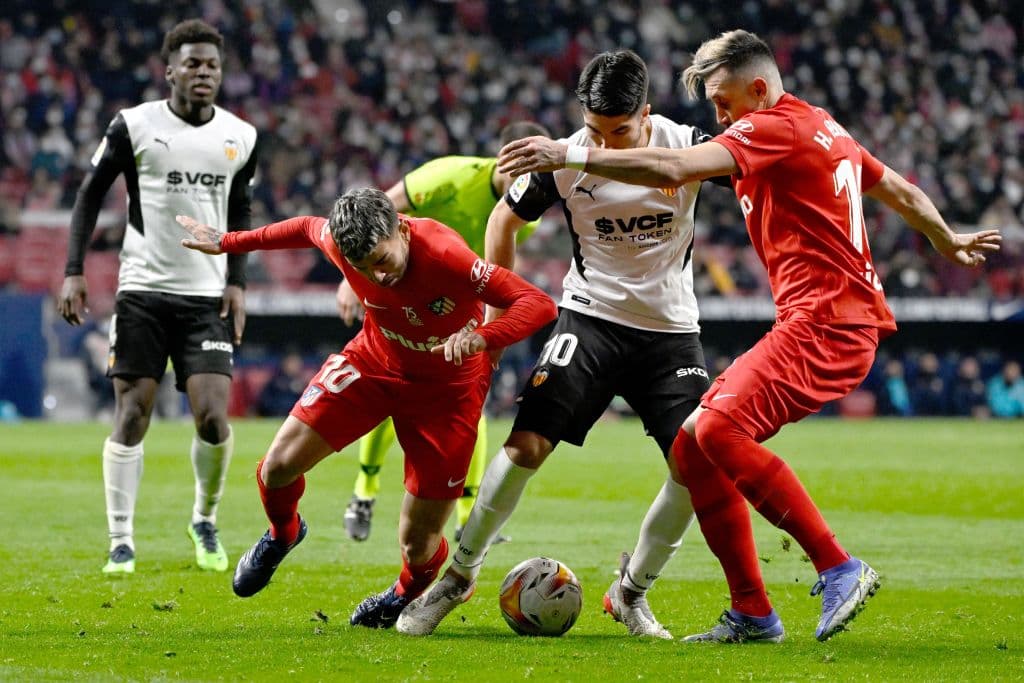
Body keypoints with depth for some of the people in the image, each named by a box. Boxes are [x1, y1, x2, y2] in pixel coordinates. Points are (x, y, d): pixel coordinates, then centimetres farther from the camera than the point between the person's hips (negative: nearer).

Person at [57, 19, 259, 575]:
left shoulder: (240, 138, 5)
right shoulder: (134, 126, -4)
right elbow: (91, 194, 3)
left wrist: (237, 282, 6)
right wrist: (74, 272, -4)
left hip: (208, 297, 2)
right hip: (143, 290, -2)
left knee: (213, 418, -9)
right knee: (131, 416, -4)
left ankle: (205, 521, 16)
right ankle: (121, 542, 4)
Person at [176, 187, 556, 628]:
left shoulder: (444, 257, -37)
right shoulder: (339, 241, -23)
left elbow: (539, 303, -38)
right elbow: (308, 228, 4)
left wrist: (482, 337, -56)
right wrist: (229, 243, 15)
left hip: (447, 385, -4)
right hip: (373, 361, 4)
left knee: (417, 545, -4)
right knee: (280, 465, -10)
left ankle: (407, 594, 35)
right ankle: (282, 534, 27)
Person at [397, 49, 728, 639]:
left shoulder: (685, 147, -13)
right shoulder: (566, 159, -11)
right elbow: (506, 218, 5)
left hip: (671, 329, 1)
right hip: (592, 318, -1)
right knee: (527, 445, -15)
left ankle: (631, 591, 9)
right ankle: (460, 575, 4)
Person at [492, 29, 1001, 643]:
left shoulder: (774, 127, -9)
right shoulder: (821, 128, 21)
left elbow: (673, 170, -23)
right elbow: (902, 192, 35)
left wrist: (570, 156, -22)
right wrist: (948, 242, 54)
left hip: (825, 322, -11)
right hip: (823, 322, 11)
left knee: (719, 426, -26)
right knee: (692, 445, 5)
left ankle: (839, 569, -24)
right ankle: (752, 614, 7)